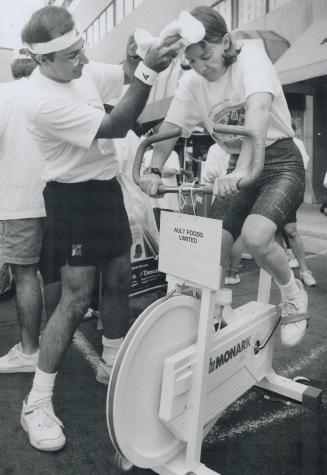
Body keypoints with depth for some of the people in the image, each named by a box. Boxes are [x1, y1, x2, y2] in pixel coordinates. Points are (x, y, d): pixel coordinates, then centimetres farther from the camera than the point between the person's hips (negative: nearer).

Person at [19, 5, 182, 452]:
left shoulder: (81, 70, 4)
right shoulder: (42, 101, -21)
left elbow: (127, 76, 16)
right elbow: (115, 127, -25)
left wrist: (137, 57, -6)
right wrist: (149, 69, -27)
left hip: (106, 185, 8)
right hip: (73, 196, -8)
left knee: (120, 278, 12)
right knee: (77, 298, -9)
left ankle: (112, 363, 33)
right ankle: (37, 403, 7)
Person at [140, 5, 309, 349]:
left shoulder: (250, 56, -14)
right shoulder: (191, 82, 0)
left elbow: (258, 108, -31)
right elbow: (169, 128, -4)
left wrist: (242, 170, -44)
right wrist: (154, 170, -21)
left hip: (280, 162, -4)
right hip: (239, 168, 5)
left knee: (254, 237, -29)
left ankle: (292, 294, 2)